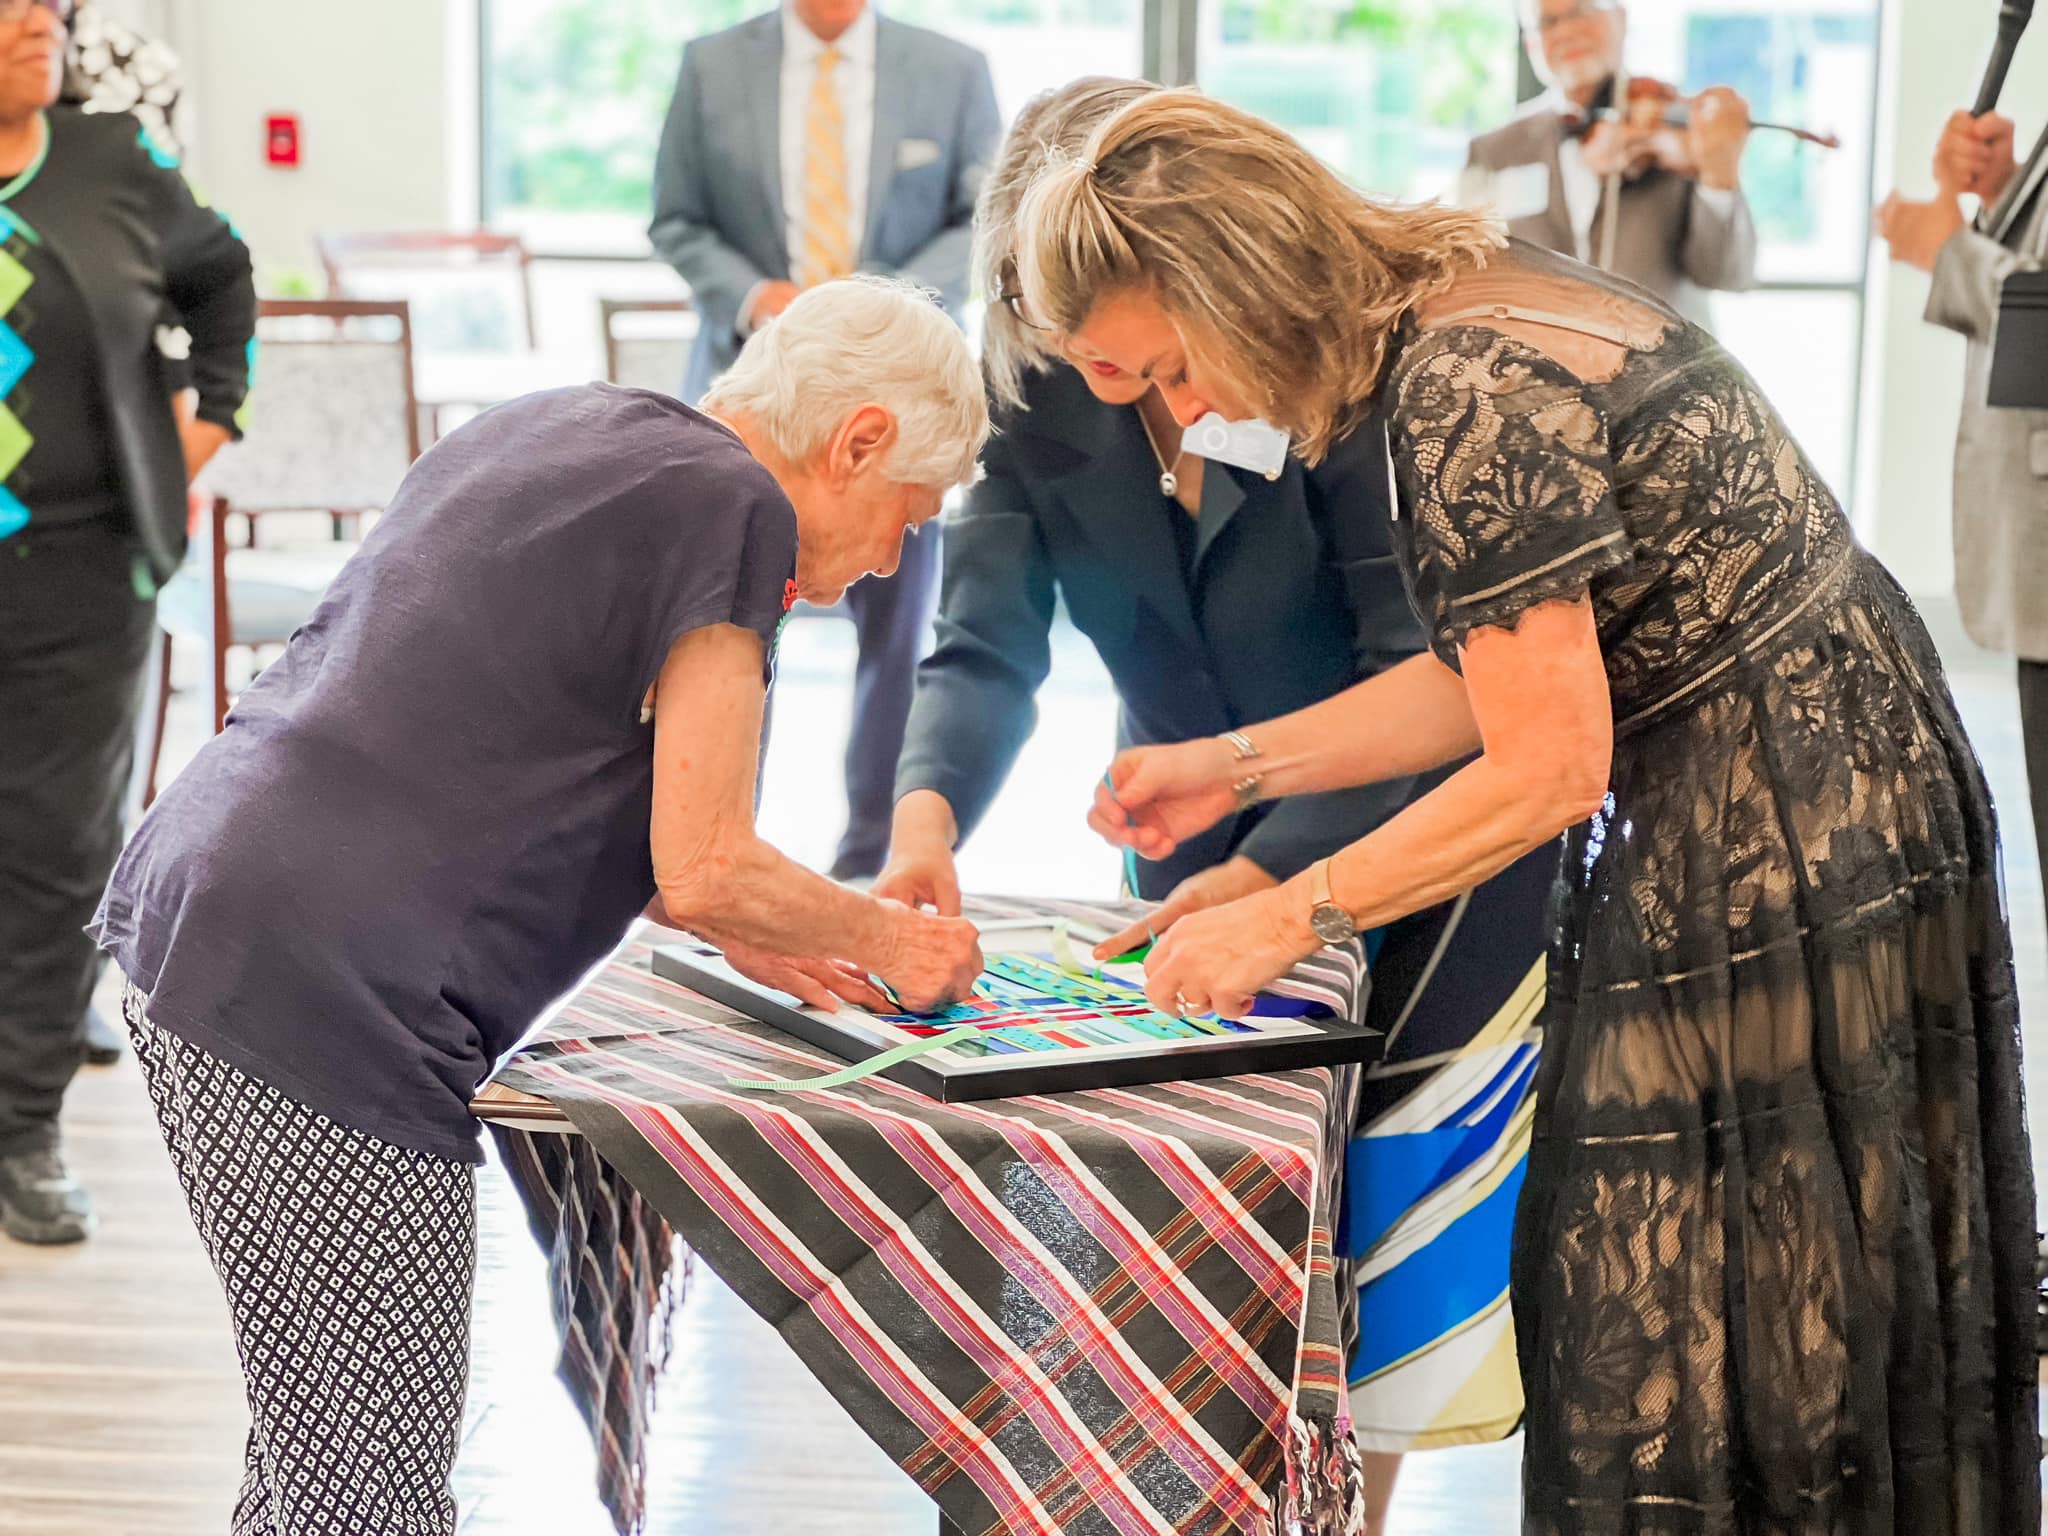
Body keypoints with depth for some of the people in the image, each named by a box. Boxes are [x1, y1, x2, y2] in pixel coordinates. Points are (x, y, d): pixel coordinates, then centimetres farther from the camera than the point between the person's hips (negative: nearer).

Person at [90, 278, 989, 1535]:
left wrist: (730, 919, 22)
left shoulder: (551, 429, 19)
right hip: (322, 1006, -9)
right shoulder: (734, 506, -7)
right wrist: (890, 939, 8)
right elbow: (706, 870, -11)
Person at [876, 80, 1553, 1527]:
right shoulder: (1033, 394, -14)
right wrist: (927, 810, -42)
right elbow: (989, 643, -21)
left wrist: (1270, 872, -39)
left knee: (1368, 1222, 0)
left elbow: (1424, 676, -28)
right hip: (1206, 840, 4)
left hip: (1416, 826, -3)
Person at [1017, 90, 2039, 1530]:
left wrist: (1291, 916, -12)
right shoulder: (1467, 299, 7)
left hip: (1784, 853, -10)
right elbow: (1505, 671, 12)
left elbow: (1546, 771, -21)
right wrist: (1233, 765, 12)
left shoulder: (1467, 392, -23)